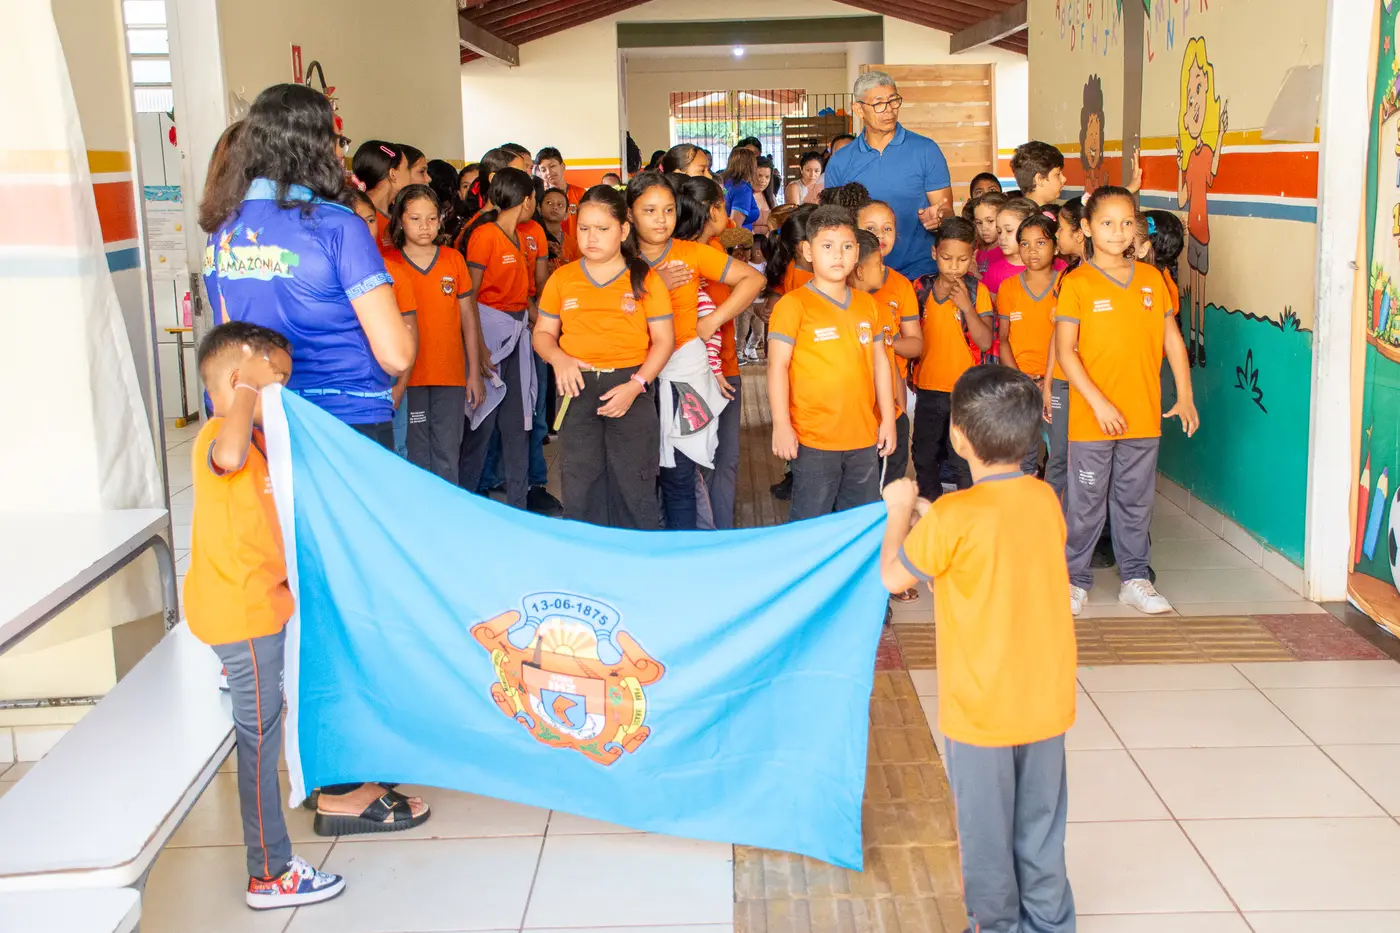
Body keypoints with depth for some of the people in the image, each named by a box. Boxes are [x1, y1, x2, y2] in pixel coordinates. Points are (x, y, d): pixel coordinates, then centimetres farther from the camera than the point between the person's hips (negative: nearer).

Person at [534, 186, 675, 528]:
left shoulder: (645, 279, 1)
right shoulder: (562, 279, 8)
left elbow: (663, 339, 0)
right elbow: (542, 333, 12)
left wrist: (635, 385, -13)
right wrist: (558, 358, -11)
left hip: (630, 388, -2)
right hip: (578, 389, 2)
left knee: (634, 485, 1)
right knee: (580, 485, 6)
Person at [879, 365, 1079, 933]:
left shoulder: (954, 517, -22)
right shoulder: (1045, 500, -4)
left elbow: (892, 576, -8)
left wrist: (901, 511, 6)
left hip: (982, 710, -5)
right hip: (1046, 701, 6)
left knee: (987, 832, 13)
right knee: (1041, 828, 20)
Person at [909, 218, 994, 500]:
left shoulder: (977, 291, -7)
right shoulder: (921, 289, 1)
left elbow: (985, 342, -14)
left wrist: (966, 306, -22)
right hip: (927, 386, 4)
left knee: (964, 462, -2)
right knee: (923, 456, 16)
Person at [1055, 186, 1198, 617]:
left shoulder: (1151, 278, 6)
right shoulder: (1076, 283, -7)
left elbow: (1172, 338, 12)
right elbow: (1064, 350, -11)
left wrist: (1184, 396, 7)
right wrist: (1098, 402, -17)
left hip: (1144, 415, 4)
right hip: (1091, 417, -4)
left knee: (1136, 501, 13)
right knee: (1086, 503, 4)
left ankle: (1135, 578, 25)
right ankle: (1075, 581, 18)